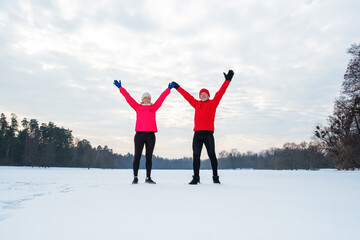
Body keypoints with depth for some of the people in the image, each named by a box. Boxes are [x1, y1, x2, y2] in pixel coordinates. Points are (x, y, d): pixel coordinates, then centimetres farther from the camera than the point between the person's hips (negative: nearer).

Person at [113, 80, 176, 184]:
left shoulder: (153, 107, 15)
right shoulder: (138, 107, 11)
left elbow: (161, 98, 15)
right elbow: (128, 98, 10)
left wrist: (168, 89, 15)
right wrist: (120, 88, 9)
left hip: (151, 135, 2)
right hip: (139, 134, -2)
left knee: (149, 157, 6)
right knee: (137, 156, -2)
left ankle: (148, 178, 13)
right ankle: (135, 177, 5)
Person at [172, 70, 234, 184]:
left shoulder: (213, 103, 8)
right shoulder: (197, 104, 19)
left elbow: (220, 93, 0)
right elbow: (187, 96, 26)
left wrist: (227, 80, -7)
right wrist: (178, 87, 34)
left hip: (208, 134, -3)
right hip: (197, 134, 4)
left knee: (212, 155, 1)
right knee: (196, 156, 1)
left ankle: (215, 177, 10)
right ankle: (196, 177, 6)